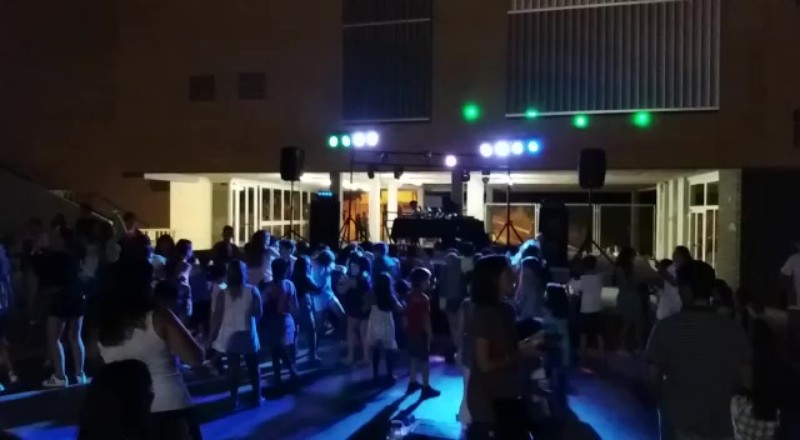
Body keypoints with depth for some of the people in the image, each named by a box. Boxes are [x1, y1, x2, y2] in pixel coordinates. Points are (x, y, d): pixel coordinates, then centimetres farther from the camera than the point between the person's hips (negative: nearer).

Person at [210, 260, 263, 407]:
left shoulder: (222, 294, -8)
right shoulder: (252, 291, -7)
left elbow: (217, 317, -8)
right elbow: (258, 313, -3)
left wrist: (213, 335, 2)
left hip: (229, 336, 1)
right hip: (248, 334, 0)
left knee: (233, 367, 9)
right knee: (253, 367, 12)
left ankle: (234, 399, 14)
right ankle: (257, 397, 17)